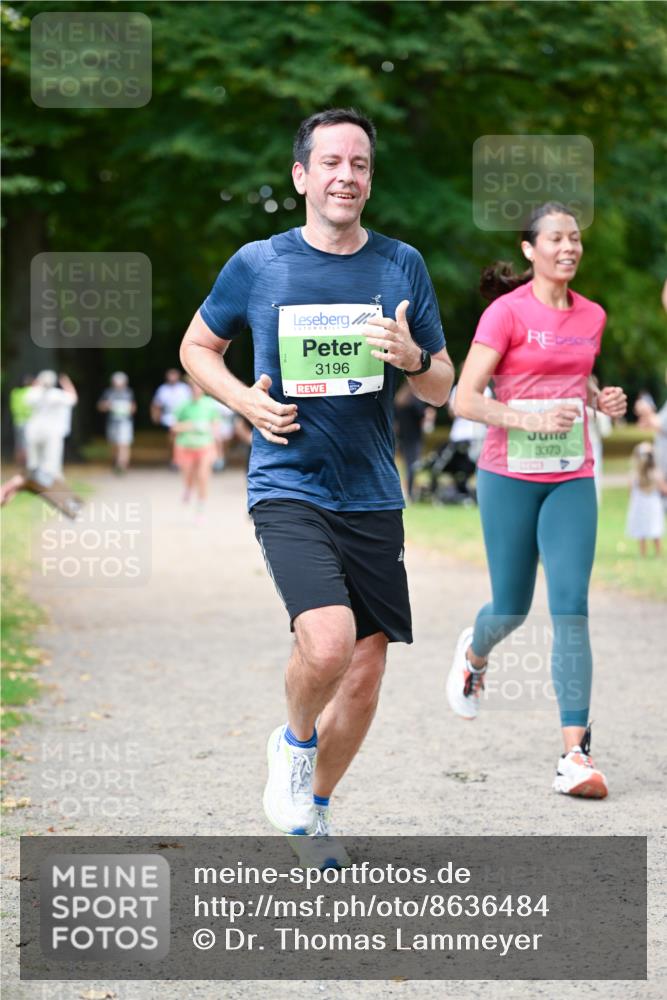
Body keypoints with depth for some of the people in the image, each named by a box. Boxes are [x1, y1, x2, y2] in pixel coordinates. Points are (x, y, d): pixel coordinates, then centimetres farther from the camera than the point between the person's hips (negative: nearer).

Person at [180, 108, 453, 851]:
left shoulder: (402, 265, 6)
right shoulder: (257, 264, 0)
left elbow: (441, 391, 10)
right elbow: (197, 348, 15)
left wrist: (413, 358, -13)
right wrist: (245, 401, -4)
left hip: (373, 496, 3)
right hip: (287, 487, -3)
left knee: (364, 675, 6)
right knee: (327, 642, -25)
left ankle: (315, 809, 30)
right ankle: (293, 742, 8)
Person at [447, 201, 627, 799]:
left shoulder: (591, 316, 8)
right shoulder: (506, 312, -8)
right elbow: (465, 399, -11)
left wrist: (602, 400, 4)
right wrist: (529, 420, -24)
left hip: (572, 481, 3)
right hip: (510, 476, -3)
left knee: (571, 609, -9)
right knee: (512, 609, 8)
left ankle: (577, 756, -10)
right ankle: (474, 654, 47)